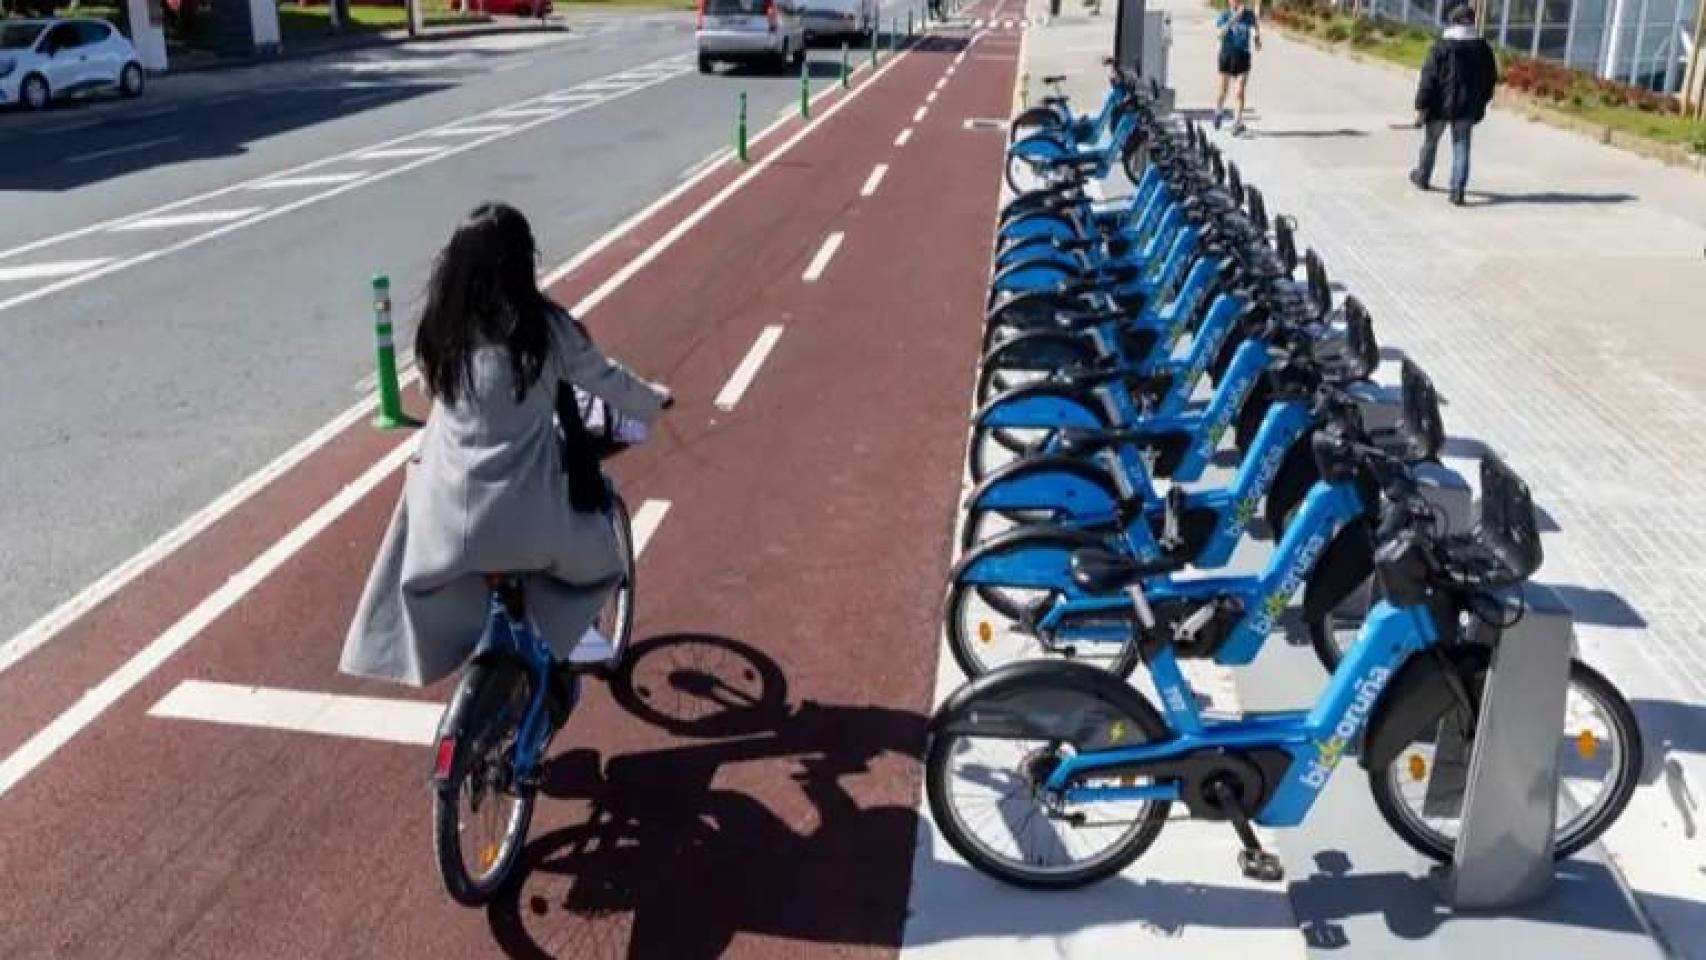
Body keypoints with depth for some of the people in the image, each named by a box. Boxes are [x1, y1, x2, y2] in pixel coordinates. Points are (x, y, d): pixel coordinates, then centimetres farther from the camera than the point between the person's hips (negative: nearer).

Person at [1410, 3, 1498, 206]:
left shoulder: (1442, 46, -12)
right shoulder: (1483, 47, 2)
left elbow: (1428, 78, -14)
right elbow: (1491, 78, 9)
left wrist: (1421, 106, -11)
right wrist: (1480, 103, 20)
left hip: (1440, 106, -3)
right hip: (1467, 108, 3)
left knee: (1430, 142, 18)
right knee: (1461, 147, 5)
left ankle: (1422, 177, 37)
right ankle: (1458, 190, -5)